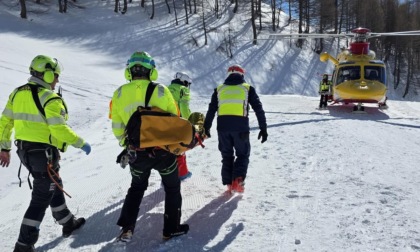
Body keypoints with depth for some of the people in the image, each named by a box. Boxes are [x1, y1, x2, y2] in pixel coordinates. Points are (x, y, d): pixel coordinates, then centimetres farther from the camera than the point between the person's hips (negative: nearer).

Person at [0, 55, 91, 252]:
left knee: (54, 186, 24)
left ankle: (68, 223, 38)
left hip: (25, 150, 9)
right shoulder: (50, 98, -17)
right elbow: (59, 129, -23)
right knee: (41, 198, 1)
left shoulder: (17, 93, 8)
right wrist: (81, 143, -11)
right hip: (44, 153, -9)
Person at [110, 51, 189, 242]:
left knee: (137, 188, 26)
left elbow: (117, 129, 2)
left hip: (137, 153, 3)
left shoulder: (119, 94, -4)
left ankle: (126, 228, 21)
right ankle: (171, 229, 24)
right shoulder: (161, 90, -10)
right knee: (172, 188, 18)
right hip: (163, 150, -2)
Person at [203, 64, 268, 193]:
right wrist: (263, 128, 8)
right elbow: (259, 109, 5)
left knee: (227, 156, 17)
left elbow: (211, 110, 13)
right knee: (243, 155, 13)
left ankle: (229, 184, 15)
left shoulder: (219, 89, 15)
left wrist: (206, 128, 18)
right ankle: (238, 181, -5)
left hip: (223, 126, 2)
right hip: (241, 126, -2)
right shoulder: (248, 88, 10)